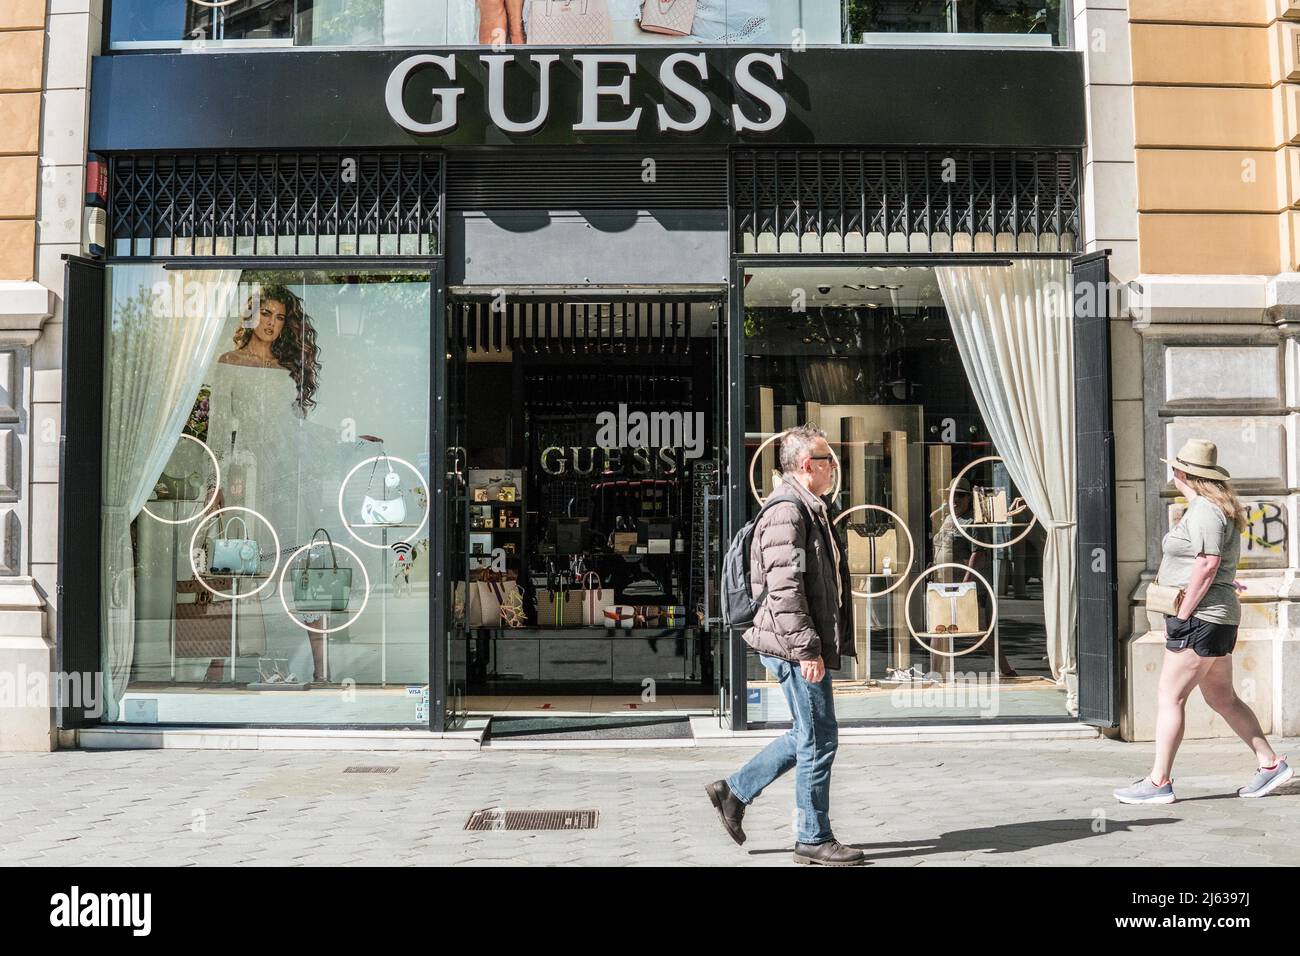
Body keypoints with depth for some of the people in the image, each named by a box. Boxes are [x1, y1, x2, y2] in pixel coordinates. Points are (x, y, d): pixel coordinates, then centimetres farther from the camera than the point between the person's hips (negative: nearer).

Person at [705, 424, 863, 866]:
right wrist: (806, 650, -22)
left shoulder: (807, 509, 18)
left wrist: (820, 644, 24)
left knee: (809, 735, 17)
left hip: (805, 646, 10)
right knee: (819, 739, -1)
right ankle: (814, 839, 11)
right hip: (795, 646, -10)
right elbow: (783, 589, -22)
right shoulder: (786, 511, -16)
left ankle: (734, 791, 24)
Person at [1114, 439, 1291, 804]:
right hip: (1217, 619, 11)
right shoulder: (1217, 508, 17)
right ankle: (1270, 764, 21)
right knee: (1222, 699, 16)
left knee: (1170, 698, -7)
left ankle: (1159, 782, -3)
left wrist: (1181, 617, -20)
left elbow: (1207, 565, -23)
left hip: (1201, 619, -11)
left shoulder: (1203, 510, -15)